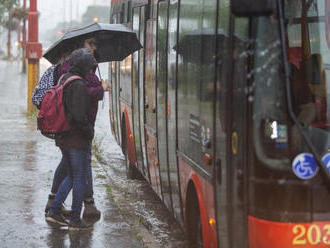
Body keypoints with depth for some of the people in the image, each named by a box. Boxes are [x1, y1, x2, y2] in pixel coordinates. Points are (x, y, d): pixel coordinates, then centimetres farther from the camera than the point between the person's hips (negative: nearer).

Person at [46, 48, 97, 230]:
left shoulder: (63, 80, 10)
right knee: (80, 179, 2)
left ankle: (54, 211, 16)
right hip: (77, 139, -9)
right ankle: (75, 220, 7)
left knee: (71, 176, 19)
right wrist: (89, 132, -11)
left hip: (62, 138, 9)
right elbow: (79, 115, -25)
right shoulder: (79, 85, -18)